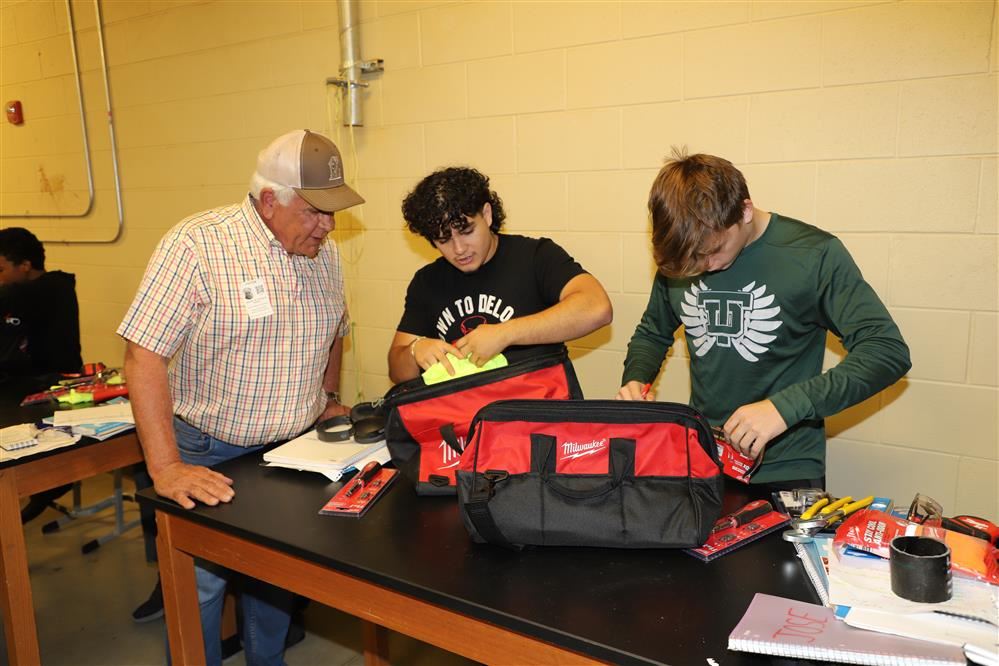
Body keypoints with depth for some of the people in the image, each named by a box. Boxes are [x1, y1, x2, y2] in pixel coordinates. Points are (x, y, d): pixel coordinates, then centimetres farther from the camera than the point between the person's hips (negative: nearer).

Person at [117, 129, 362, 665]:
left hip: (294, 450, 5)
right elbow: (144, 356, -23)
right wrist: (165, 468, -27)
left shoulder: (324, 255, 1)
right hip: (208, 454, -5)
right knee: (200, 586, 5)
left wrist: (329, 400, 11)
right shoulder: (197, 245, -19)